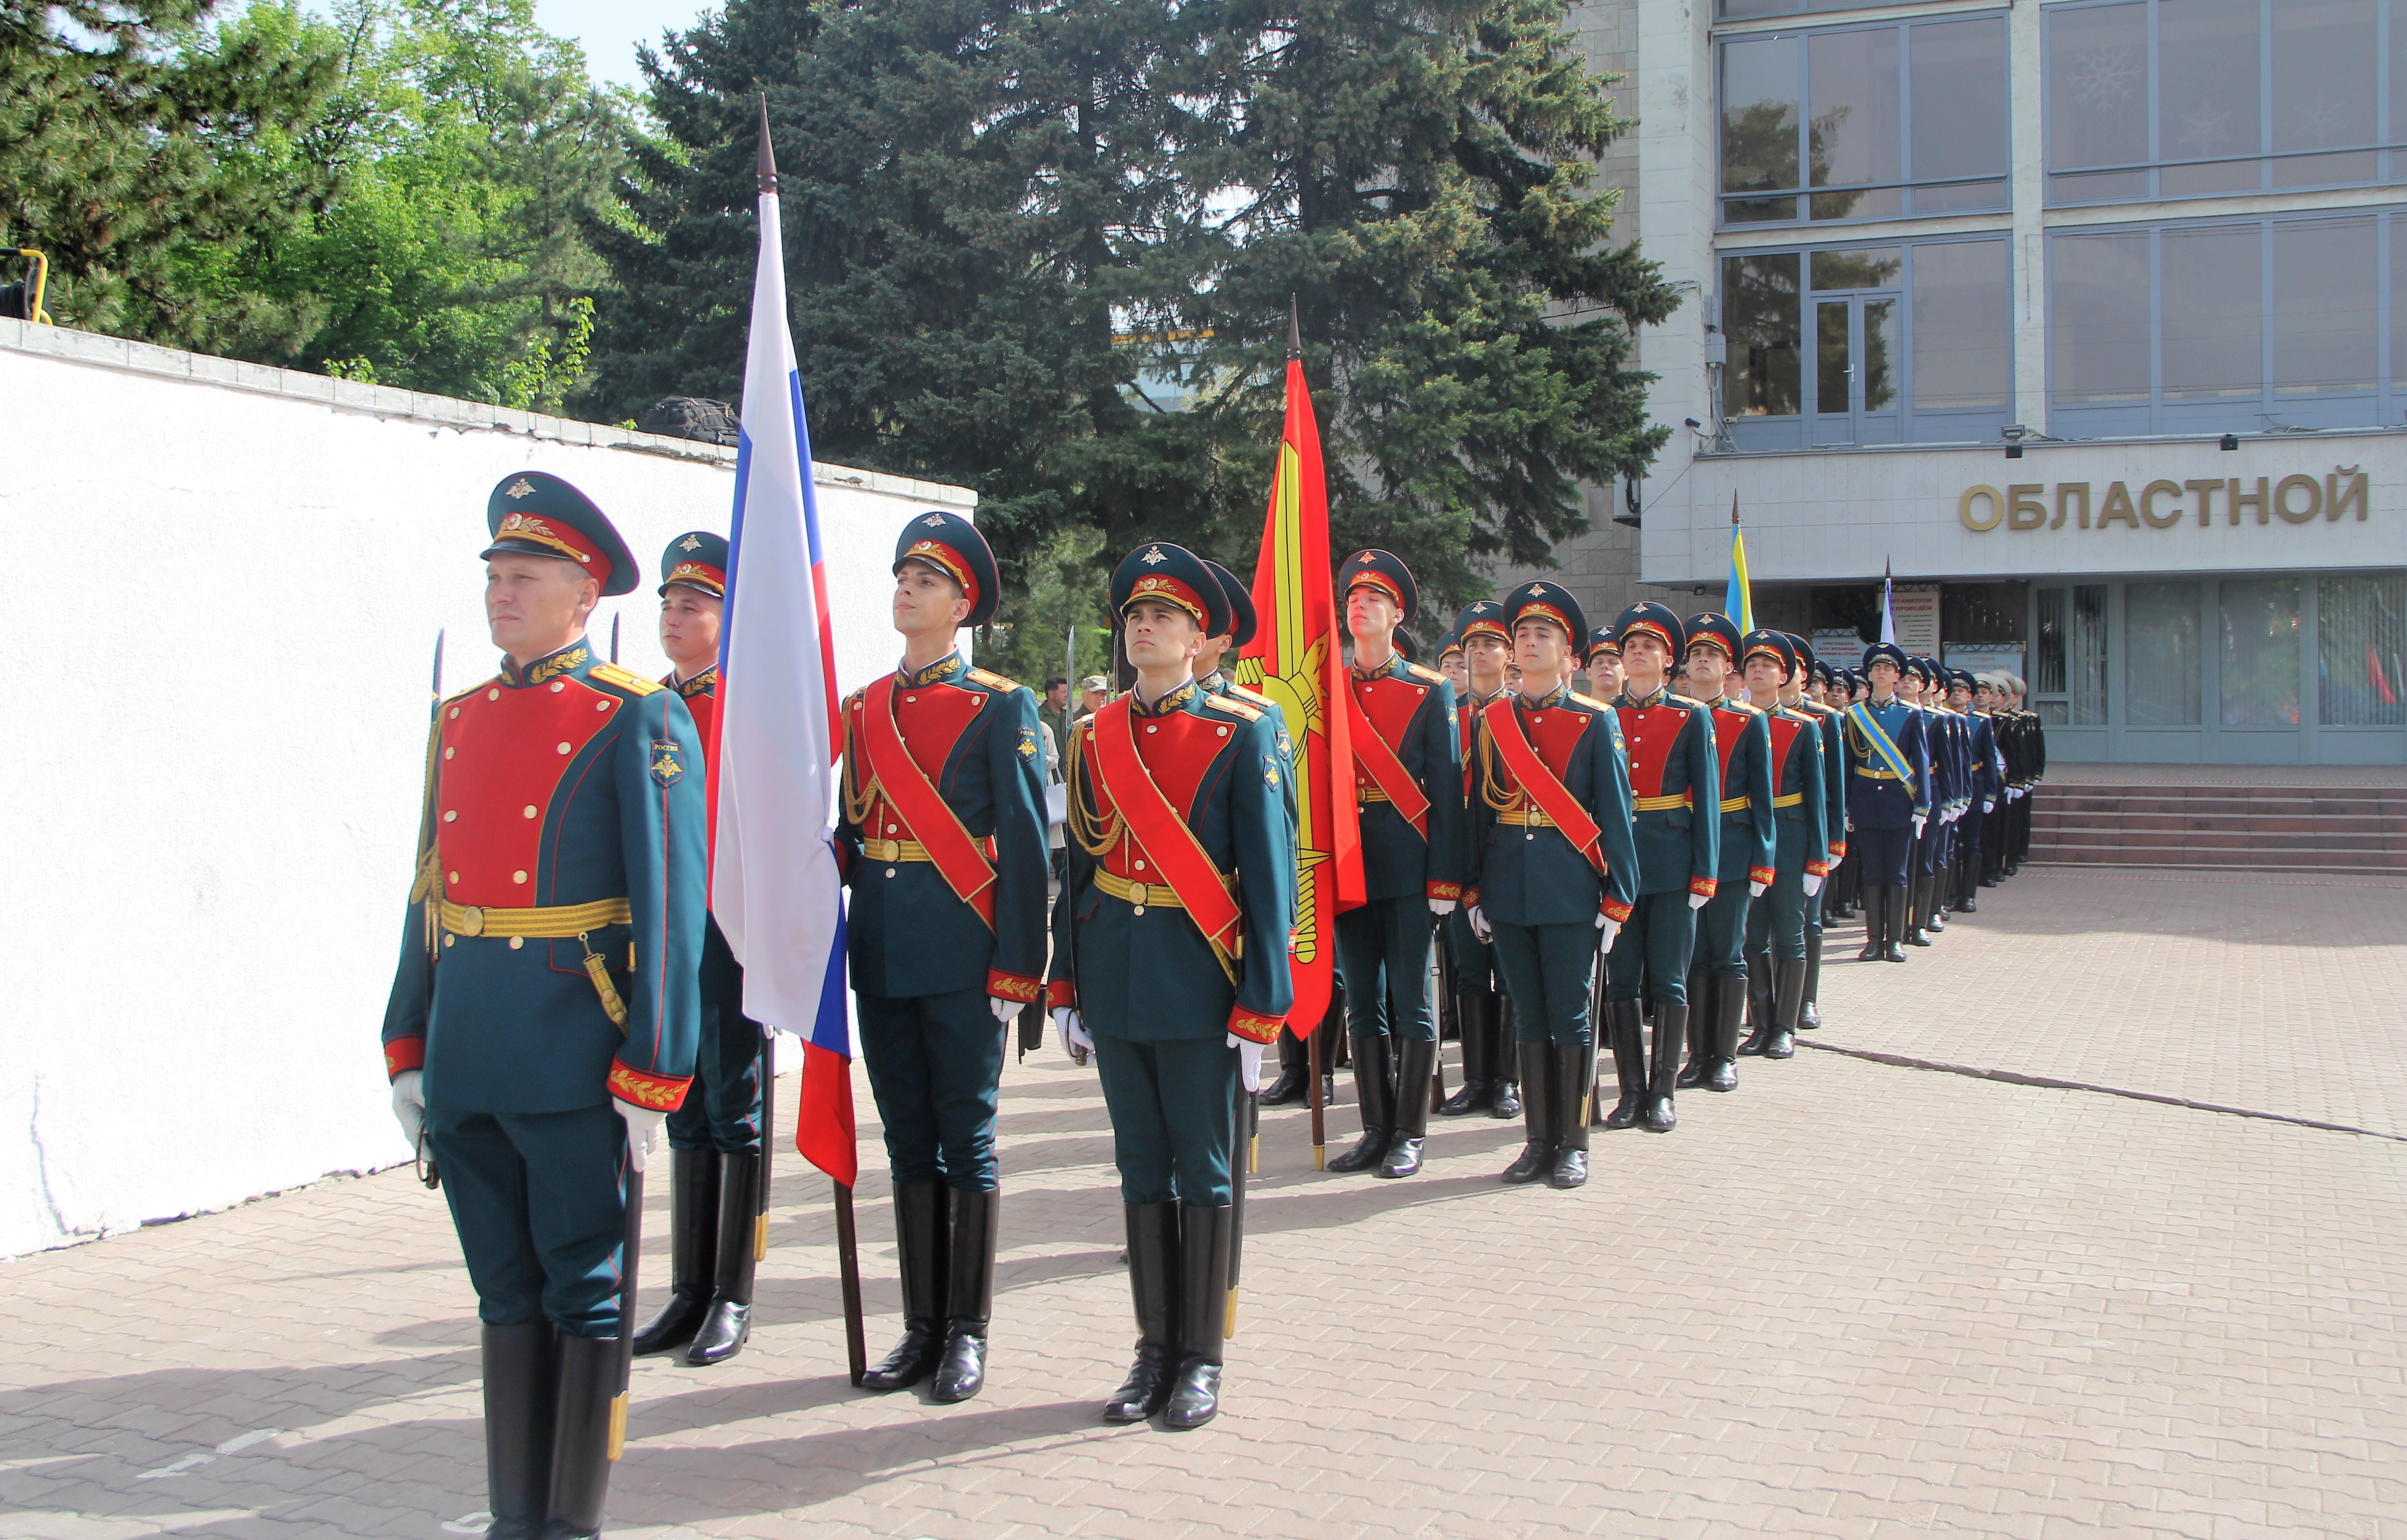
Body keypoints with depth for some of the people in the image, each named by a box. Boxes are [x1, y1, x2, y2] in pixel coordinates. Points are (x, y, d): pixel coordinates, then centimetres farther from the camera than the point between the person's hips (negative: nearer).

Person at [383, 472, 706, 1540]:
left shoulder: (639, 721, -6)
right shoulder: (461, 718, 13)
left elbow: (671, 906, -10)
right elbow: (429, 894, 16)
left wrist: (652, 1077, -13)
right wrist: (407, 1049, 12)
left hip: (572, 1060, -6)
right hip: (467, 1063, 6)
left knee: (582, 1293, 4)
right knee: (507, 1294, 14)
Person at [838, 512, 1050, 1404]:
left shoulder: (1001, 708, -4)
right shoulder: (863, 709, 12)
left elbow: (1025, 845, -8)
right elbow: (850, 835, 15)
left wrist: (1016, 967, -12)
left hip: (961, 954, -5)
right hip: (881, 954, 5)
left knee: (966, 1137, 2)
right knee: (907, 1138, 11)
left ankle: (968, 1332, 11)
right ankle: (922, 1326, 20)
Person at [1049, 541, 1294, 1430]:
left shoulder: (1242, 736, -5)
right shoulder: (1095, 738, 9)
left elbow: (1270, 876, -7)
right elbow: (1078, 865, 12)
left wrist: (1262, 1007, -11)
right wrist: (1065, 987, 8)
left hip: (1199, 984, -4)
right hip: (1114, 984, 4)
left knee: (1203, 1170, 4)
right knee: (1142, 1168, 11)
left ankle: (1202, 1360, 15)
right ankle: (1155, 1350, 22)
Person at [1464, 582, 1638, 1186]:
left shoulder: (1596, 722, -1)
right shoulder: (1491, 721, 8)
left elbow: (1615, 814, -2)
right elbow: (1480, 809, 9)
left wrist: (1617, 899, -6)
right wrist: (1474, 893, 5)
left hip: (1570, 887, -3)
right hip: (1509, 889, 3)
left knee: (1571, 1017, 1)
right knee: (1529, 1016, 9)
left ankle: (1573, 1144, 11)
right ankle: (1539, 1139, 18)